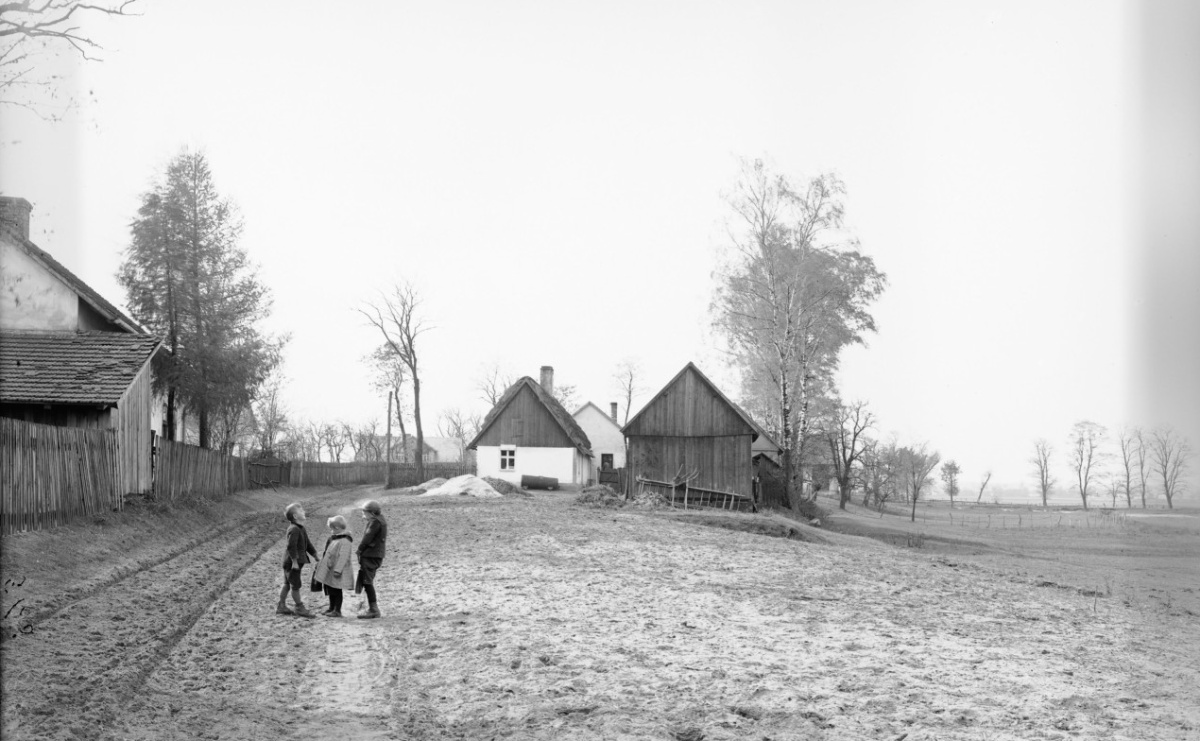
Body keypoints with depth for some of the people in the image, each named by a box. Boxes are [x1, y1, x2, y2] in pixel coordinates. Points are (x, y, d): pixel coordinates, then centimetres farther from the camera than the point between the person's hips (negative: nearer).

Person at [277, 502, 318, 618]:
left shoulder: (301, 529, 14)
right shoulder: (294, 529, -20)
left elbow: (307, 544, 21)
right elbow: (291, 546, -25)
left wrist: (316, 555, 20)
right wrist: (294, 561, -25)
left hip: (289, 562, 10)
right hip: (292, 561, -10)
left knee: (287, 584, 16)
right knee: (295, 585, -2)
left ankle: (281, 607, 23)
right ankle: (300, 608, 5)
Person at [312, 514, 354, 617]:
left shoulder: (344, 541, -20)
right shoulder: (333, 539, 12)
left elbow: (343, 557, -24)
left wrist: (338, 570, -27)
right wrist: (320, 563, 24)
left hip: (336, 572, -10)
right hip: (329, 570, 10)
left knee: (336, 590, -2)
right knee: (330, 590, 16)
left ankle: (337, 611, 5)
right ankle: (332, 608, 28)